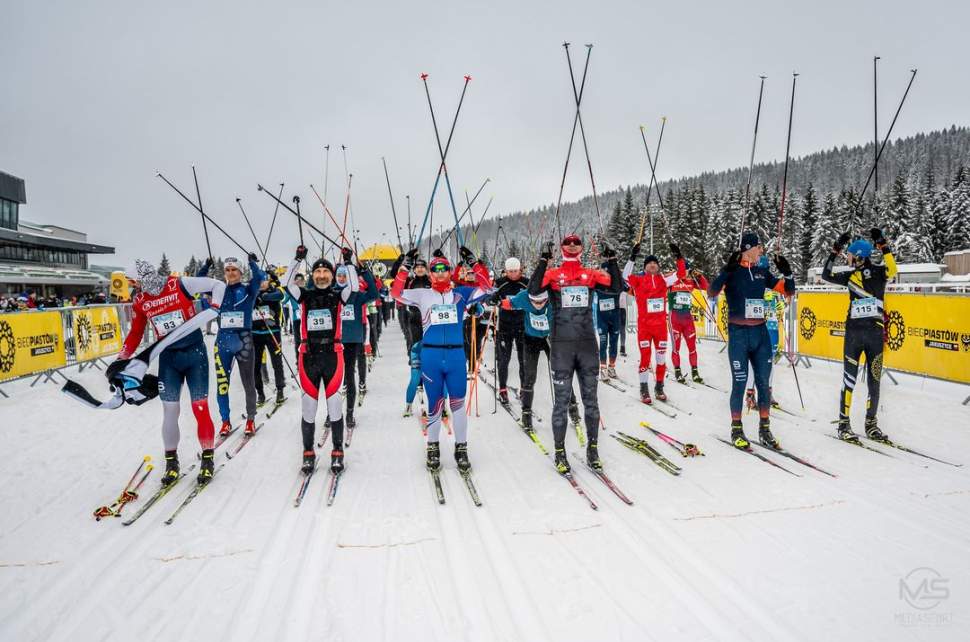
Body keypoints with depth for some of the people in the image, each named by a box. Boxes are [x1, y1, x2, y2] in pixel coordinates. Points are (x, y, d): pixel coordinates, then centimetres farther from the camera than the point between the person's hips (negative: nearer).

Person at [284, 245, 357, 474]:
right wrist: (297, 259, -6)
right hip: (309, 357, 1)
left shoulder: (337, 295, 7)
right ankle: (308, 453, 17)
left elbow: (354, 286, -9)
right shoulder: (306, 295, 10)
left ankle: (337, 453, 13)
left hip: (332, 356, -1)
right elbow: (287, 282, -2)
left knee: (334, 405, 2)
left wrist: (348, 262, -9)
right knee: (309, 407, 5)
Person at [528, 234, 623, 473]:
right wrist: (544, 260, -17)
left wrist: (611, 261, -4)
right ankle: (560, 452, 12)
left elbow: (617, 287, 1)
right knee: (562, 400, 2)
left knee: (590, 398, 9)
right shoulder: (553, 274, 3)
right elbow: (534, 289, -14)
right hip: (562, 344, -2)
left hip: (587, 342, 3)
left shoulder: (591, 274, 10)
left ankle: (592, 448, 20)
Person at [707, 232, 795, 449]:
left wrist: (787, 272, -2)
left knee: (763, 382, 8)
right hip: (739, 333, -5)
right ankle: (736, 430, 11)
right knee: (740, 382, -1)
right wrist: (727, 271, -29)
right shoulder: (732, 271, -4)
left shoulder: (762, 273, 11)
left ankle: (764, 429, 19)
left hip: (760, 332, 5)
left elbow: (789, 291, 16)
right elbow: (712, 293, -18)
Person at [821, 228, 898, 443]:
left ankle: (871, 423, 21)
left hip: (875, 332, -1)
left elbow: (892, 269, -22)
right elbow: (826, 275, 7)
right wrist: (835, 250, 2)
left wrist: (883, 245, -26)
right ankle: (844, 423, 7)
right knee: (849, 379, 0)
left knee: (874, 381, 7)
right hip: (854, 332, 2)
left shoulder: (879, 271, -2)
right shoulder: (850, 275, 8)